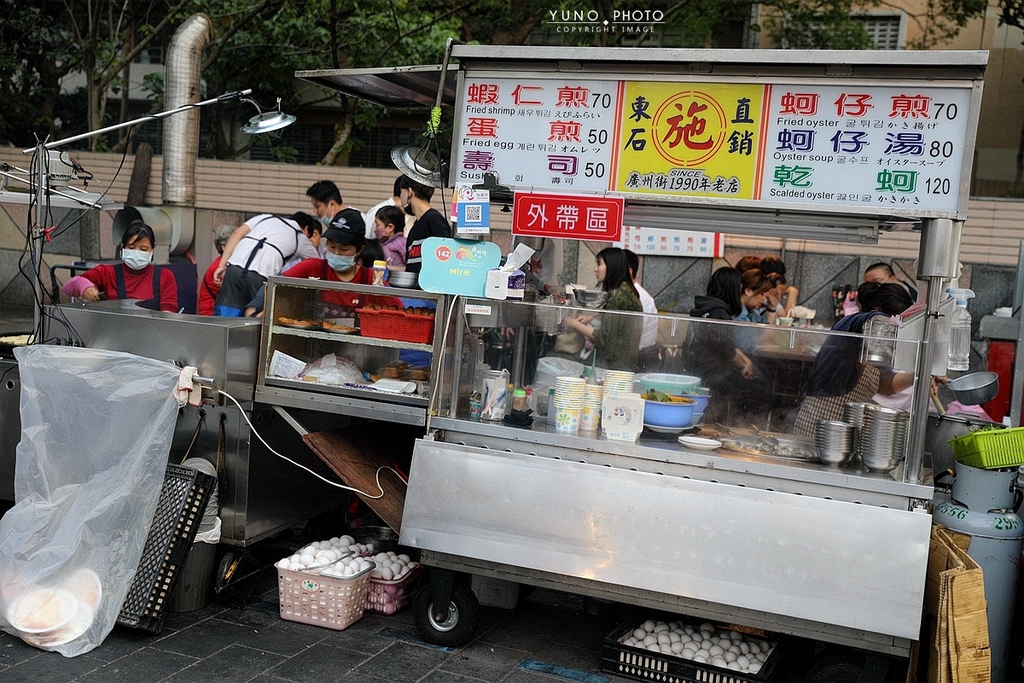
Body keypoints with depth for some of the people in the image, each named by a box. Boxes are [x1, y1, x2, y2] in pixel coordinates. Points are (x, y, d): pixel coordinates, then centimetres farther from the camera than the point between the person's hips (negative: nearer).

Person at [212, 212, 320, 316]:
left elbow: (237, 234, 16)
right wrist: (314, 244, 56)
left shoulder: (266, 217, 30)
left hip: (235, 267, 2)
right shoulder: (301, 238, 24)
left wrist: (222, 265, 13)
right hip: (261, 276, -2)